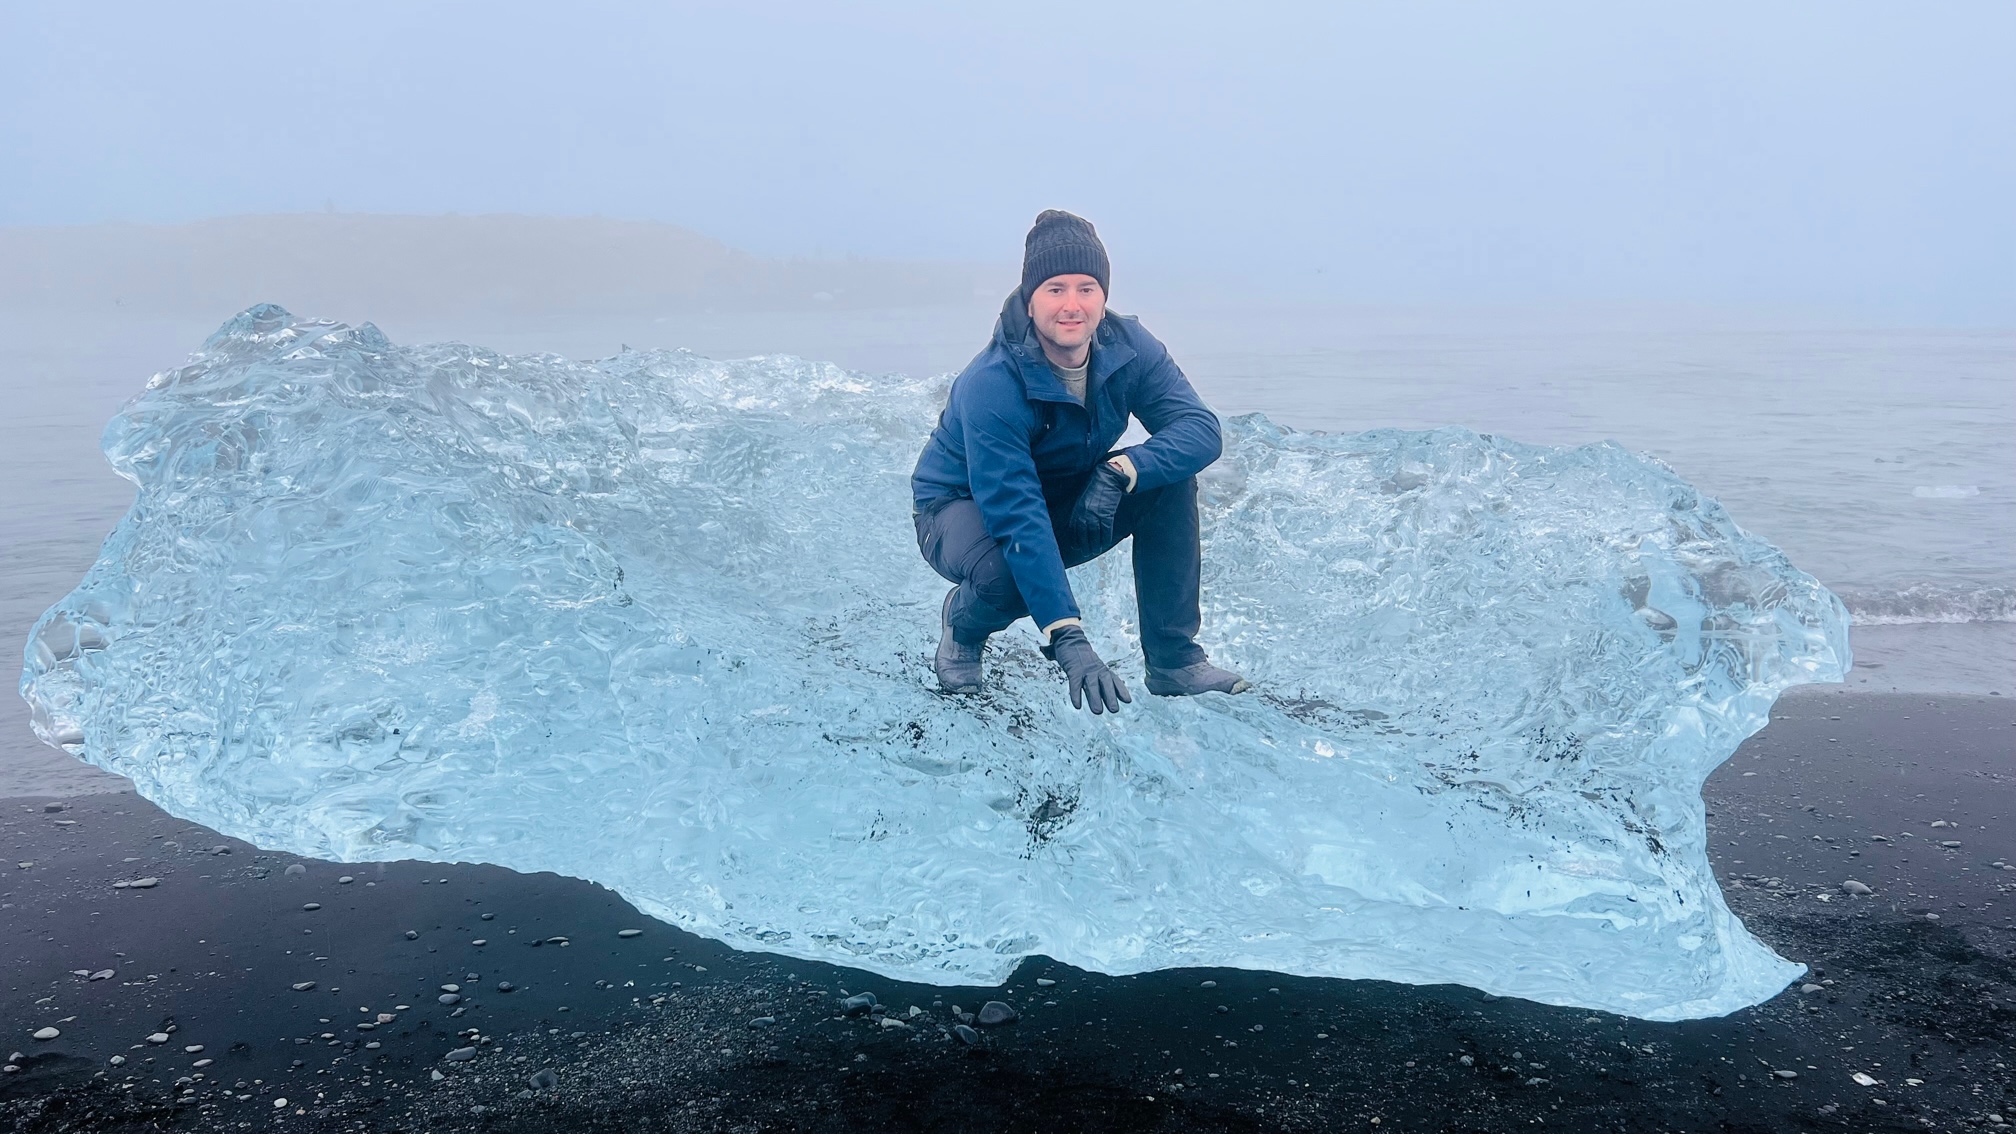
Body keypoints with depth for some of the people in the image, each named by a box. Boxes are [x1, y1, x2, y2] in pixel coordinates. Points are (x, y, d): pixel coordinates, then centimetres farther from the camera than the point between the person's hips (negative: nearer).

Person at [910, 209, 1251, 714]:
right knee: (1006, 573, -39)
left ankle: (1174, 660, -11)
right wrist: (1068, 640, -46)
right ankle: (962, 625, 1)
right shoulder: (990, 387, -32)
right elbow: (1017, 520, -39)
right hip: (962, 509, -5)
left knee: (1170, 474, -19)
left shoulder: (1129, 347, -15)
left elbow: (1202, 429, -22)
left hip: (1071, 508, 5)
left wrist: (1119, 471, -41)